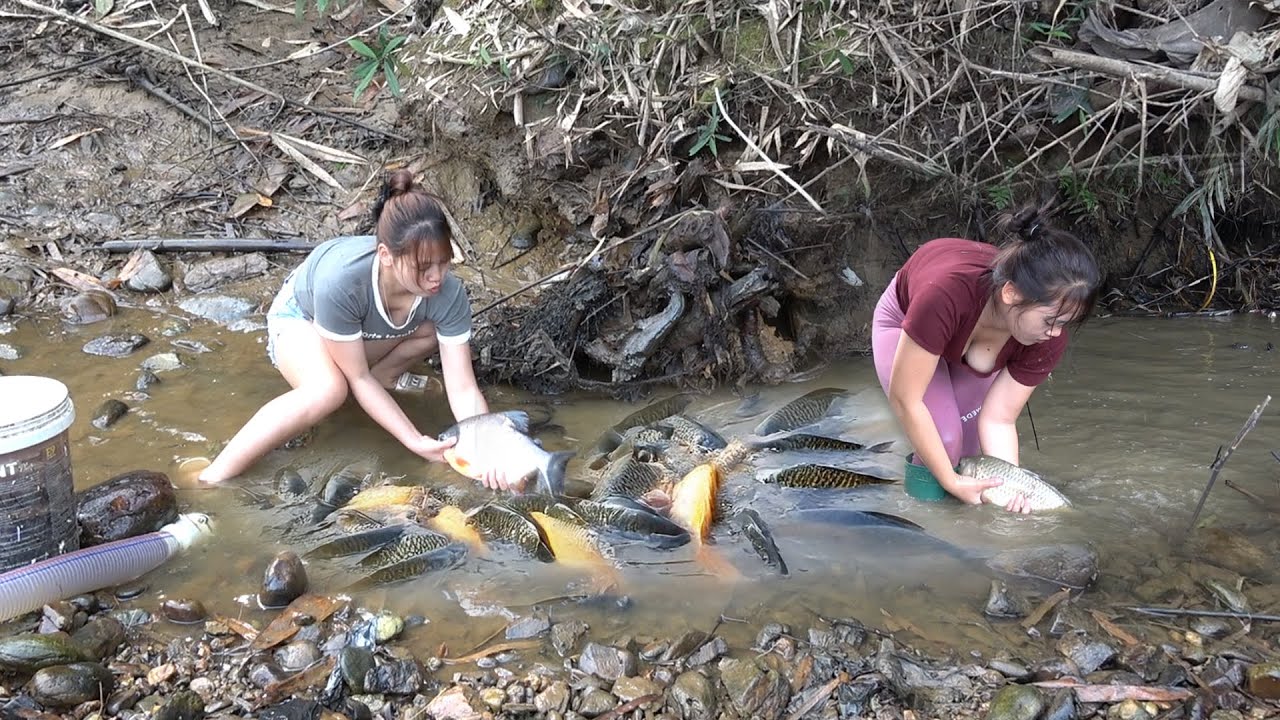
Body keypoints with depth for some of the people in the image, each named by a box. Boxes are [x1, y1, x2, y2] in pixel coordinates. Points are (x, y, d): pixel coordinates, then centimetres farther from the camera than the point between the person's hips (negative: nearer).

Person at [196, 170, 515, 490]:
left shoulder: (448, 293, -33)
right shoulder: (341, 280, -43)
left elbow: (464, 389, -29)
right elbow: (358, 378, -31)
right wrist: (414, 441, -35)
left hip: (364, 336, 5)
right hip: (301, 316, -4)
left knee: (439, 327, -23)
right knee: (328, 391, -36)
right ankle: (212, 479, -25)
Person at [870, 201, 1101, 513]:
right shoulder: (947, 295, -47)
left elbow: (998, 419, -26)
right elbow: (904, 398, -38)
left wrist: (1011, 488, -40)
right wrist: (952, 483, -34)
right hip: (905, 324, -3)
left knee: (975, 442, -11)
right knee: (945, 438, -22)